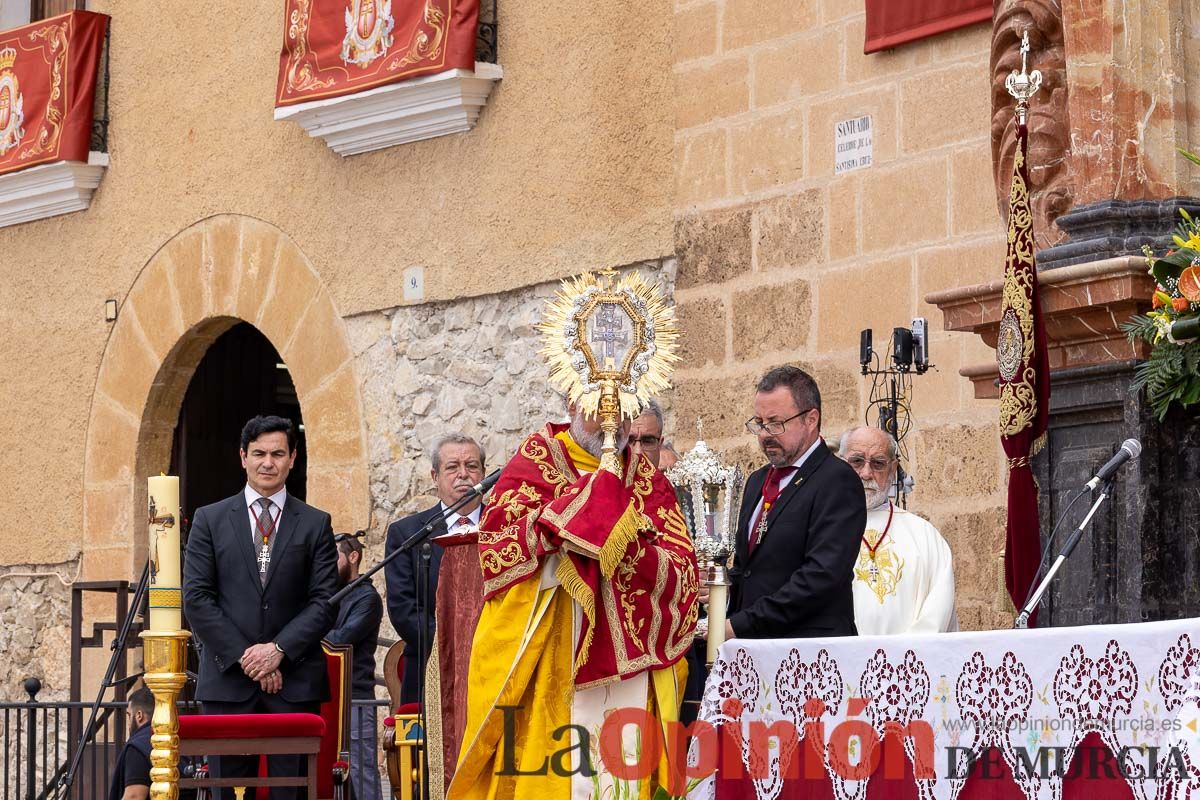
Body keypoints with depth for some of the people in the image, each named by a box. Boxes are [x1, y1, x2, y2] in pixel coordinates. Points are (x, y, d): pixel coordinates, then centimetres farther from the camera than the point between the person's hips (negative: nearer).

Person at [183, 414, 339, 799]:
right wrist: (244, 656, -7)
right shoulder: (210, 519, 9)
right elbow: (196, 598, 2)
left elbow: (324, 601, 3)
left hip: (295, 680, 0)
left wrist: (280, 649, -11)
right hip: (228, 679, 0)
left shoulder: (315, 524, 10)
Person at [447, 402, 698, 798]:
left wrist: (627, 544, -14)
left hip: (624, 661, 3)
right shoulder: (534, 461, 5)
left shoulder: (648, 480, 14)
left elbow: (681, 570, 4)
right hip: (543, 657, -3)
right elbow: (498, 542, -10)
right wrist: (580, 505, -14)